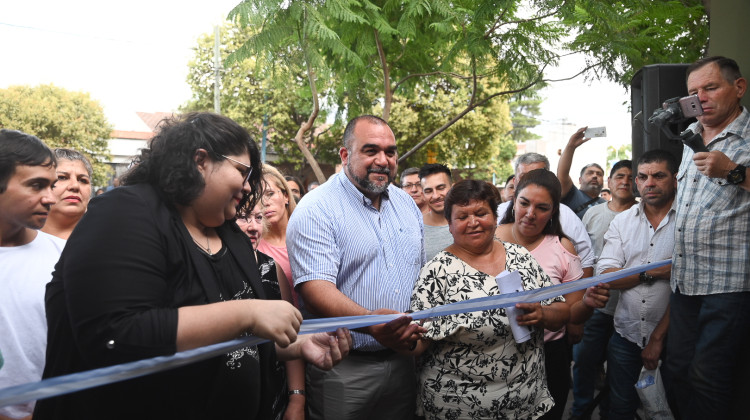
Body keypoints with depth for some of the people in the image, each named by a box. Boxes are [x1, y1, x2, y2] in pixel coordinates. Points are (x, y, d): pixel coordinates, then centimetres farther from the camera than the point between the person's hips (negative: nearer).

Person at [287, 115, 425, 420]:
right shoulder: (316, 210, -14)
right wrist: (370, 322, -38)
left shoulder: (407, 204, 8)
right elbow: (314, 288, -24)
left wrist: (424, 326, 5)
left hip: (404, 359, 6)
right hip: (343, 369, -6)